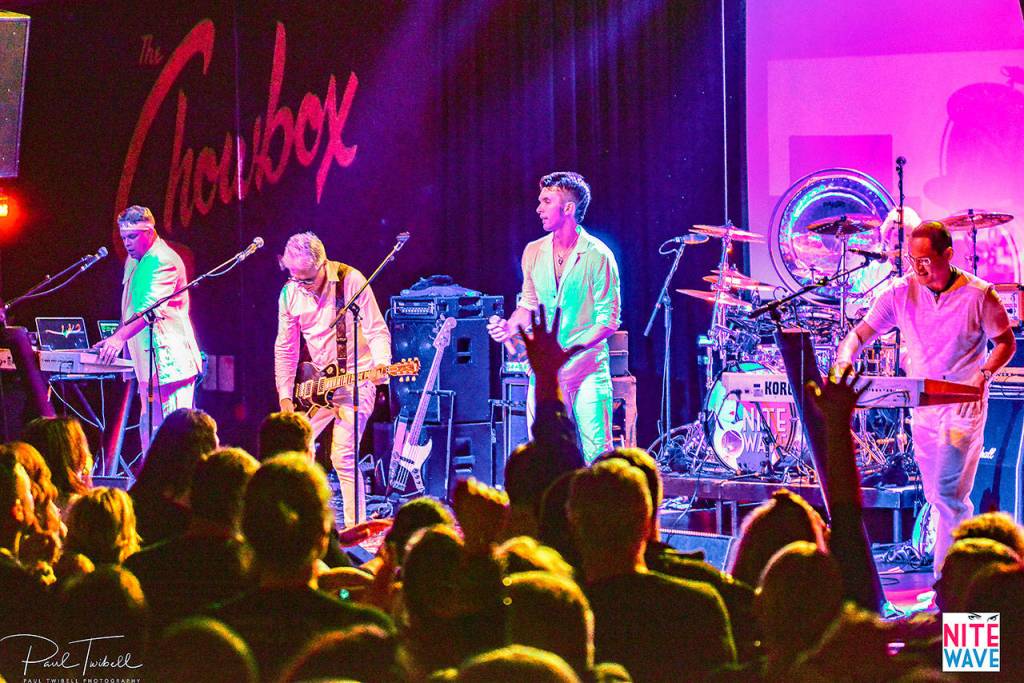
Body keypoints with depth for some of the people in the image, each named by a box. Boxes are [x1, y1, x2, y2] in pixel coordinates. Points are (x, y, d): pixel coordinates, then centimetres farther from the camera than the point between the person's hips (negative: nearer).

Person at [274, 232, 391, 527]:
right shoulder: (290, 293, 1)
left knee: (343, 456, -15)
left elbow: (377, 330, -11)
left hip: (356, 379, -6)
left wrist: (381, 363, -30)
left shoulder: (350, 281, -13)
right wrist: (285, 396, 4)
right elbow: (285, 348, 9)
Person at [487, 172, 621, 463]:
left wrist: (570, 348, -19)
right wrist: (510, 327, 0)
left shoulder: (597, 255, -9)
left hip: (586, 370, -5)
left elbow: (608, 320, -8)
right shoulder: (534, 252, 7)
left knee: (596, 458, -8)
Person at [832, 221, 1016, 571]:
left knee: (948, 493, -15)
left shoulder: (978, 295, -10)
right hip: (921, 406, 5)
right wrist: (844, 359, -22)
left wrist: (985, 372, -17)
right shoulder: (901, 292, -2)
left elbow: (1006, 342, 1)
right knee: (936, 495, 12)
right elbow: (860, 333, 0)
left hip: (963, 403, -5)